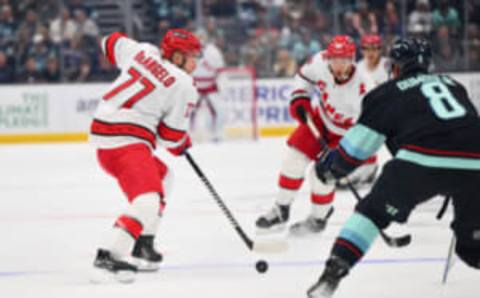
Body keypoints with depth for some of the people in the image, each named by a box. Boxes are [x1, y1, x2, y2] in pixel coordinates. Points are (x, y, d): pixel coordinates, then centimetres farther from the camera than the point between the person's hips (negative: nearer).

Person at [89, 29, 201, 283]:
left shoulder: (143, 51, 11)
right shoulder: (184, 87, -6)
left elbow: (112, 43, 29)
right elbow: (170, 135, -4)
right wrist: (182, 144, 20)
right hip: (125, 141, -9)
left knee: (162, 176, 29)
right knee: (148, 201, -22)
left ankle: (142, 245, 29)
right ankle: (108, 256, -33)